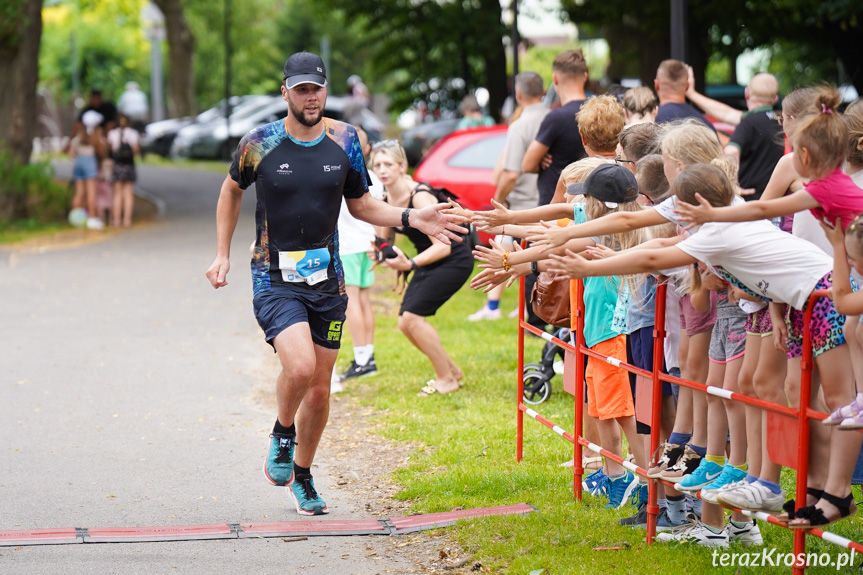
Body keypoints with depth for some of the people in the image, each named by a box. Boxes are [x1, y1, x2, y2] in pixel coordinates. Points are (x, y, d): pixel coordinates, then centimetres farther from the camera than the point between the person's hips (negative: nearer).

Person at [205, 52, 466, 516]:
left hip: (327, 279, 4)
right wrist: (222, 254, 9)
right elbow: (232, 190, 13)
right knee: (300, 366, -26)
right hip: (275, 280, -4)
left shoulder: (345, 141, 2)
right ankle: (282, 434, 6)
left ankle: (301, 476, 29)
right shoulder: (259, 144, -6)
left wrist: (411, 218, -3)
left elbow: (360, 204, 12)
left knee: (319, 386, 8)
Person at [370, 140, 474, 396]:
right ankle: (452, 370, 21)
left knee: (412, 316, -18)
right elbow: (384, 240, 11)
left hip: (453, 260, -8)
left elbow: (443, 246, -30)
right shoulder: (385, 200, -3)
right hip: (428, 262, 8)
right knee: (405, 323, 1)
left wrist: (409, 264, -41)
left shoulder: (419, 197, -27)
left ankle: (446, 379, -4)